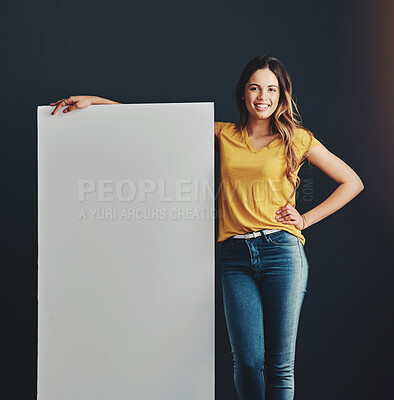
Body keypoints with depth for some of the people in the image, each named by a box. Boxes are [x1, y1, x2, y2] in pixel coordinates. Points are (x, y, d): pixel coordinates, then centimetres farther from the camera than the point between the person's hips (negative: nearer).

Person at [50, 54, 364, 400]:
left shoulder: (297, 139, 9)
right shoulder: (224, 135, 15)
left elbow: (353, 182, 14)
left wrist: (305, 219, 6)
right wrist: (94, 101, 10)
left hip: (281, 252, -1)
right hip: (236, 257, 2)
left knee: (280, 364, 0)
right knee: (247, 361, -4)